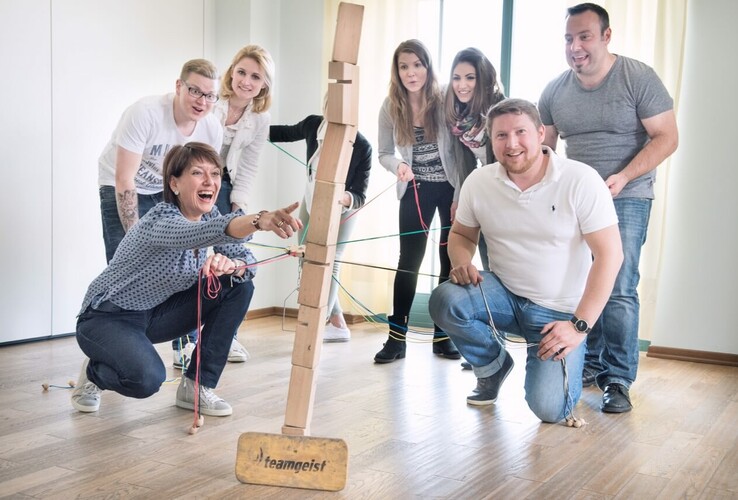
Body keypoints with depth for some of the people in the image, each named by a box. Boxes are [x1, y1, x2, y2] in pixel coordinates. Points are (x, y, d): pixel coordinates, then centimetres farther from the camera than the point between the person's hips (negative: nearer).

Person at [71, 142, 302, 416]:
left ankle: (197, 386, -4)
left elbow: (247, 260, -8)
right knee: (147, 378, -35)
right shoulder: (162, 220, -29)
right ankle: (94, 372, 2)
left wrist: (230, 265, -32)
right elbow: (213, 231, -50)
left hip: (156, 313, 7)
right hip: (108, 318, -7)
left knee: (239, 285, -11)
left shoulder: (208, 215, -4)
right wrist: (260, 220, -69)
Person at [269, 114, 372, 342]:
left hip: (340, 211, -5)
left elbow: (360, 196, -31)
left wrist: (345, 198, -53)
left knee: (328, 265, -16)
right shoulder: (313, 124, -22)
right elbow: (288, 133, 3)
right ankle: (338, 324, 21)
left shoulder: (362, 147, -32)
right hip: (311, 203, 5)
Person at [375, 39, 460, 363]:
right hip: (416, 190, 1)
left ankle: (442, 335, 17)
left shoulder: (444, 101, -11)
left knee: (451, 259, 5)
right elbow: (384, 154, -2)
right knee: (409, 260, -1)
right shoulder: (391, 107, -6)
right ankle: (397, 337, 6)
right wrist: (398, 165, -22)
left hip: (452, 187, 0)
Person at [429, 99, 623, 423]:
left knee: (548, 409, -19)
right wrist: (462, 262, -13)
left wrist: (579, 326, -20)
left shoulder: (581, 180, -15)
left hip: (560, 312, -3)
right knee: (444, 301, -27)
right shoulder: (478, 182, -4)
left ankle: (570, 363, 19)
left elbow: (609, 255, -15)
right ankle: (494, 365, 4)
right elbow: (461, 234, 12)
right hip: (503, 295, 3)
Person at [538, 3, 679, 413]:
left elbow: (666, 138, -9)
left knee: (619, 290, -9)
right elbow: (545, 146, 13)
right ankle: (590, 365, 20)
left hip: (626, 199, -4)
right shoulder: (555, 91, 5)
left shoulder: (638, 78, -8)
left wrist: (622, 178, -22)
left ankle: (619, 380, 0)